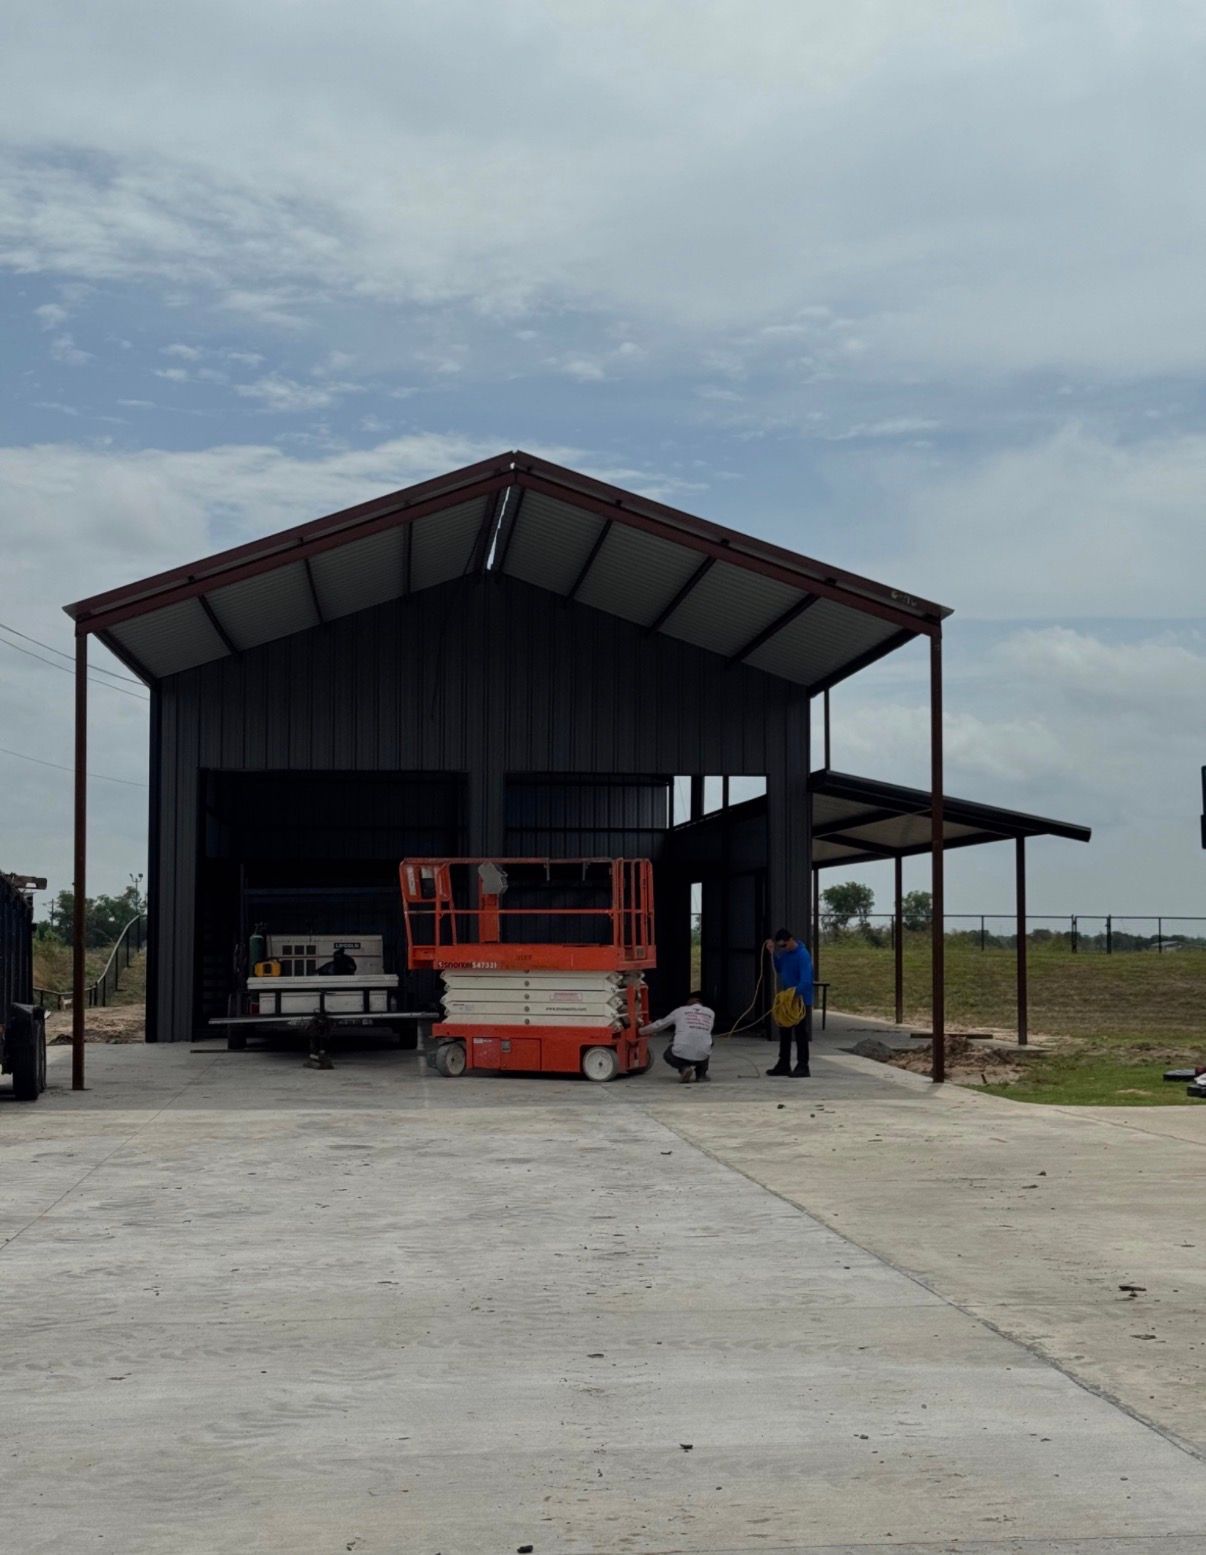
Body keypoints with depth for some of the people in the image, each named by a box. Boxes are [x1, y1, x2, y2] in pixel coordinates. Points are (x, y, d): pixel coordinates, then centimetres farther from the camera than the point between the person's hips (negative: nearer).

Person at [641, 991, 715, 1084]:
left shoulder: (680, 1011, 14)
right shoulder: (710, 1013, 18)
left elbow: (660, 1025, 26)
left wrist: (642, 1031, 45)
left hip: (682, 1054, -2)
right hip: (702, 1056, 2)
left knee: (668, 1055, 32)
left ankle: (684, 1068, 2)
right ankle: (701, 1072, 22)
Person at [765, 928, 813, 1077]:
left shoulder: (802, 955, -21)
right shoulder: (785, 953, 5)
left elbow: (806, 981, -27)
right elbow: (779, 969, 19)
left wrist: (794, 991, -39)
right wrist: (773, 953, 7)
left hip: (801, 1000, -9)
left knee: (800, 1034, -2)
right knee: (784, 1032, 14)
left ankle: (803, 1067, 3)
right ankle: (784, 1065, 22)